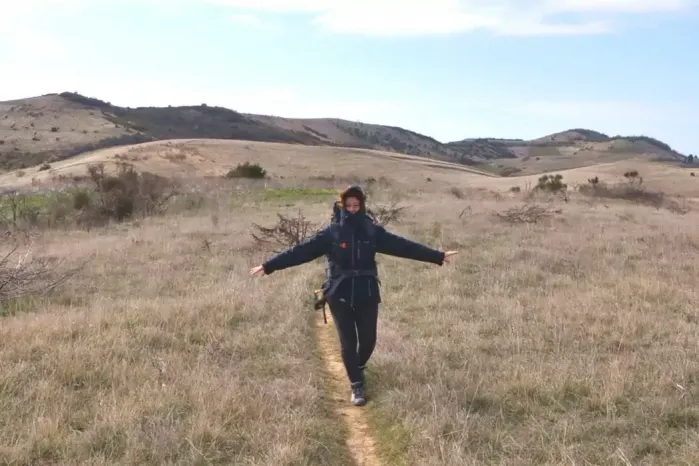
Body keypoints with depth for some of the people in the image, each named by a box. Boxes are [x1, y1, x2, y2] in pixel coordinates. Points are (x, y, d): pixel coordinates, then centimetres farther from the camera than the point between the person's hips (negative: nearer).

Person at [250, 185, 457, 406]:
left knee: (368, 340, 6)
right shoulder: (331, 233, -6)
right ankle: (357, 386, 19)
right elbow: (301, 251, -9)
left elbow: (404, 245, 0)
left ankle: (358, 369, 38)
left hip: (367, 295, 2)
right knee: (348, 343, 2)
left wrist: (438, 256, 0)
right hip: (340, 296, -1)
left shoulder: (373, 232, -1)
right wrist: (268, 266, -14)